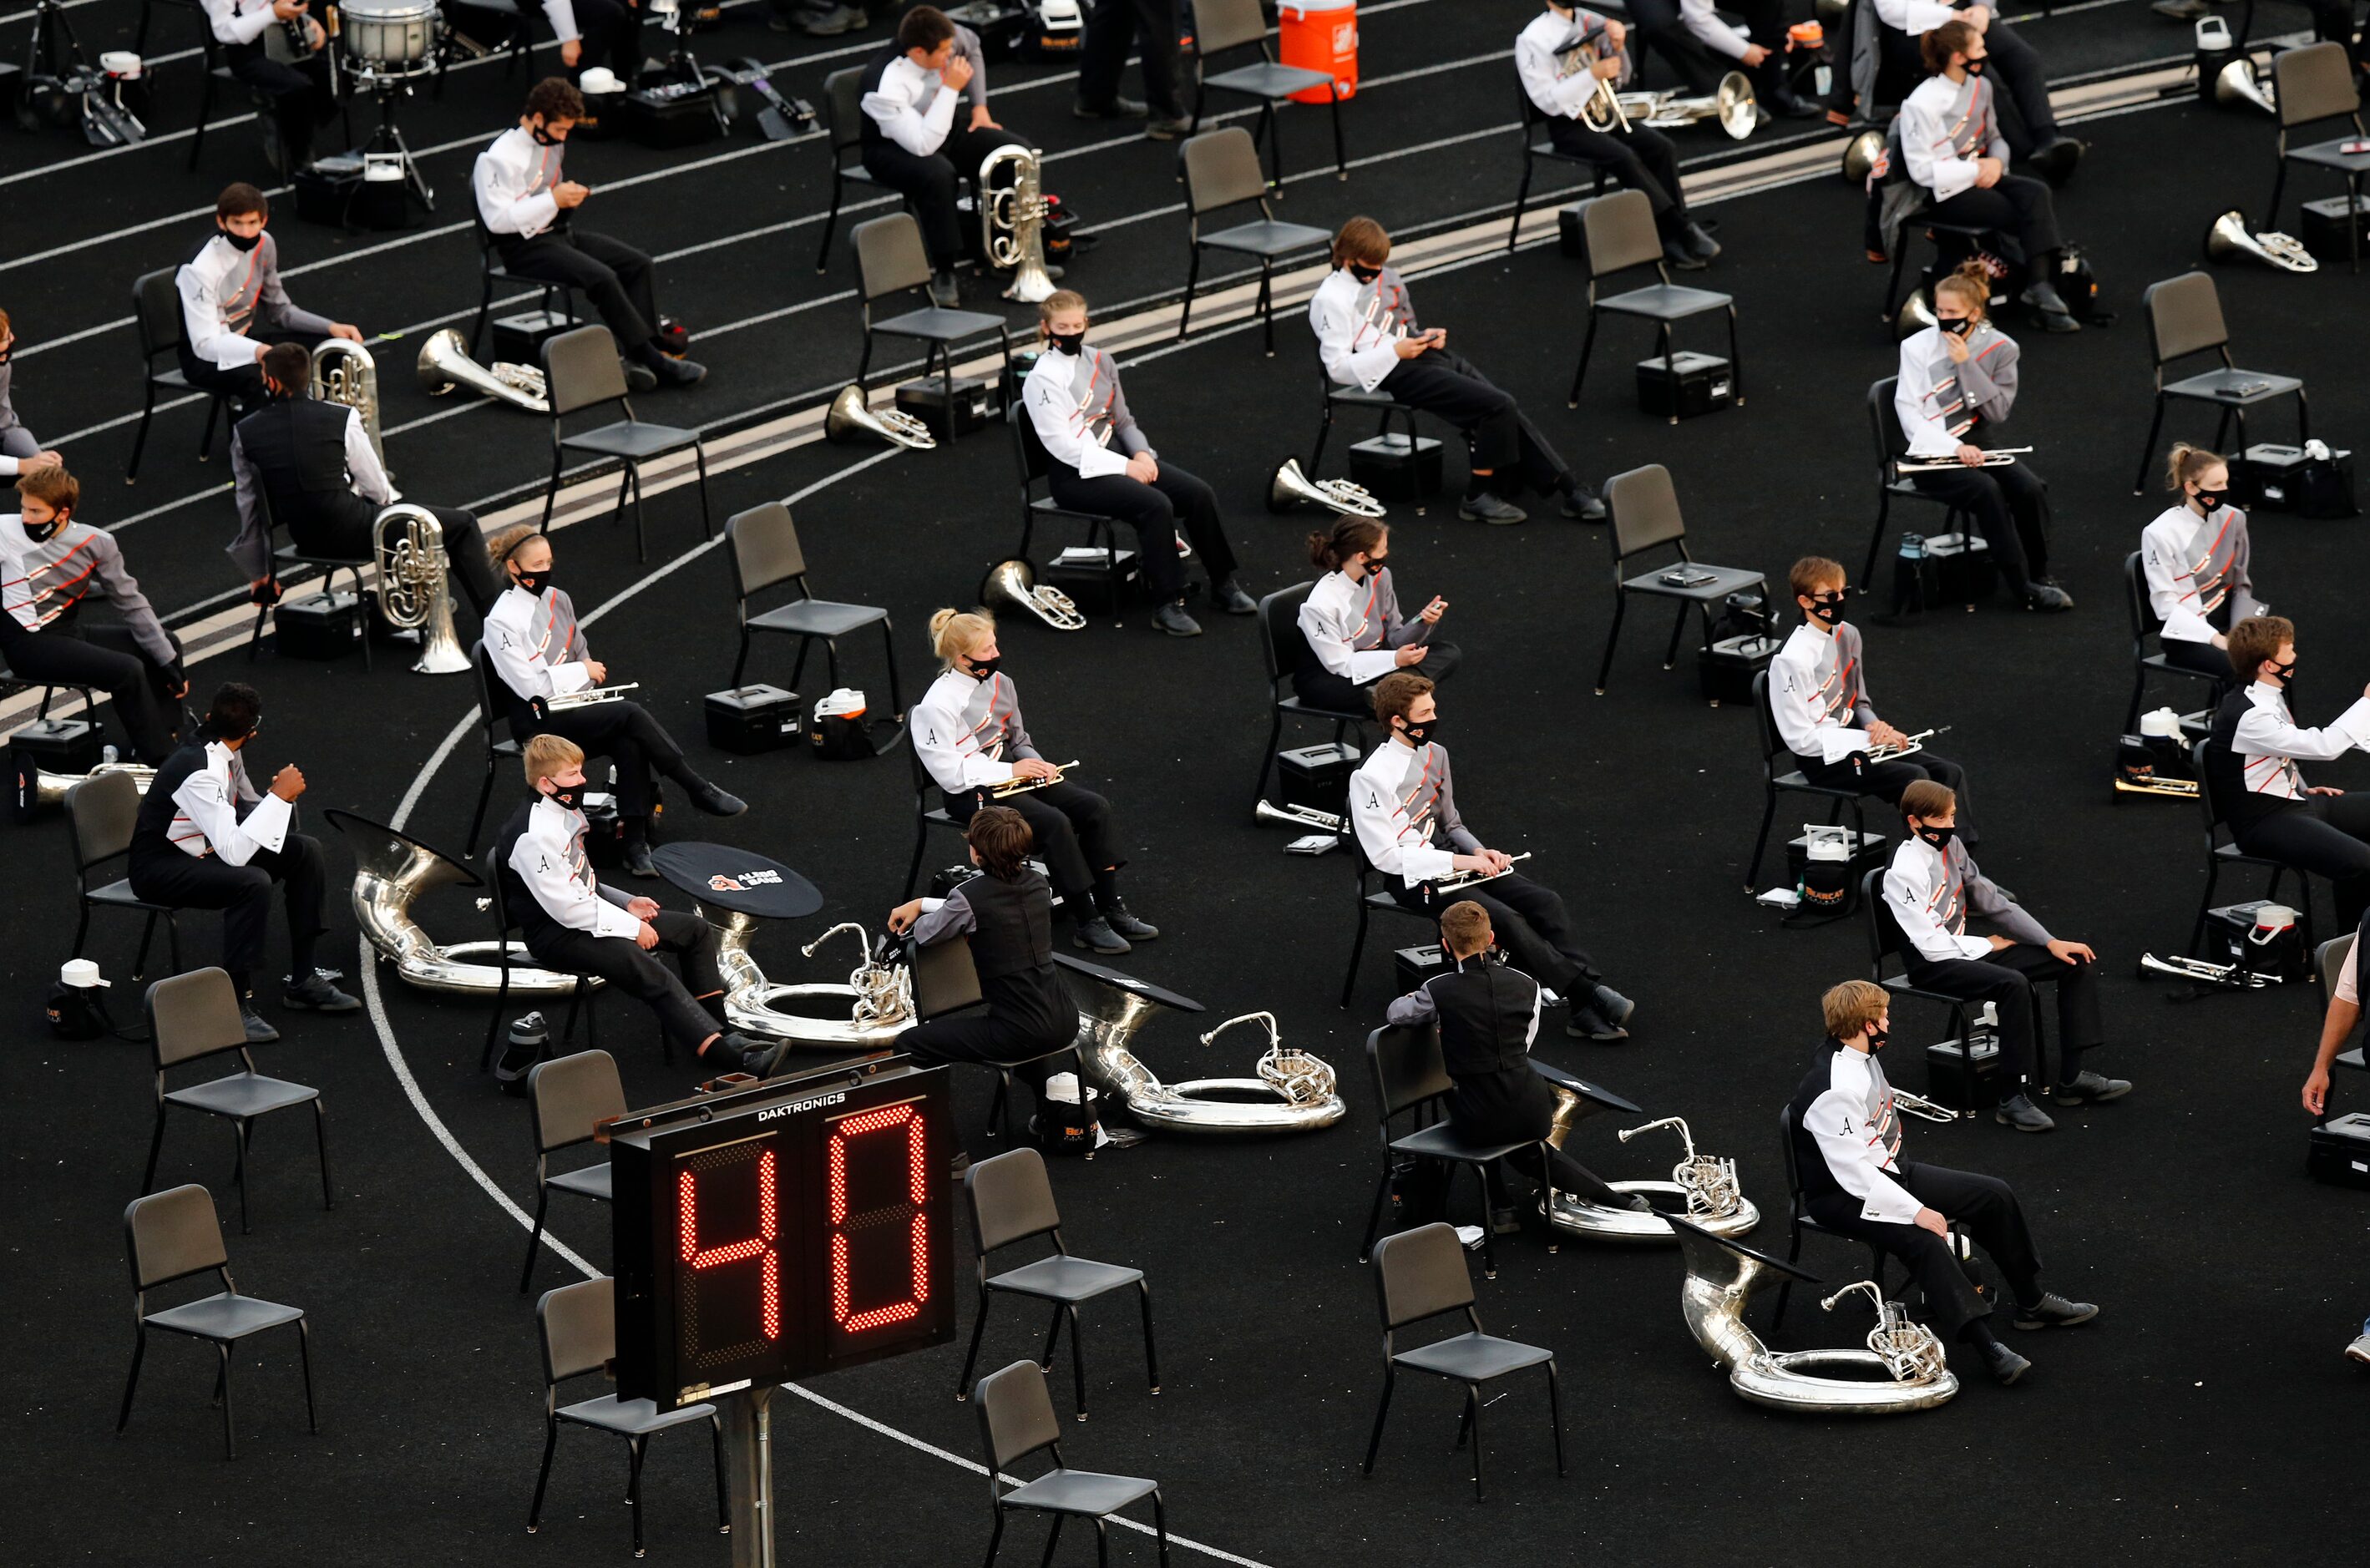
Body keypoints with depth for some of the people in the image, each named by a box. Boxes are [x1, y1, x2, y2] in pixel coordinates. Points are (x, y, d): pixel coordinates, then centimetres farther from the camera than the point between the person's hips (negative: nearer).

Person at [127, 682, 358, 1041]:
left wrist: (279, 796, -8)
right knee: (253, 882, -35)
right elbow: (234, 852, -35)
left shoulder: (226, 756, -1)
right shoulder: (201, 773, -30)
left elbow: (246, 808, 15)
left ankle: (304, 981, 6)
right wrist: (279, 796, -30)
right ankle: (237, 1004, -26)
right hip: (157, 868, -10)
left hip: (204, 851, 10)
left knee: (305, 850, 1)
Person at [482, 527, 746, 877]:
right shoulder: (501, 622, -12)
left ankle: (635, 843, -31)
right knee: (631, 716, -27)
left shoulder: (557, 599, 11)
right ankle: (699, 791, -16)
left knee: (630, 742, -27)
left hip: (575, 706, 7)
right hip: (538, 721, -7)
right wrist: (583, 671, -10)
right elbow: (530, 686, -18)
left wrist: (591, 670, 3)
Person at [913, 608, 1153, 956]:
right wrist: (1009, 771, -18)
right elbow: (949, 774, -20)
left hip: (1011, 773, 8)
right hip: (971, 794, -8)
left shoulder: (999, 683, 7)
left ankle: (1110, 910, -6)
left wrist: (1037, 764, -1)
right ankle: (1086, 923, -21)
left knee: (1095, 808, -10)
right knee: (1054, 823, -29)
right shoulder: (938, 705, -17)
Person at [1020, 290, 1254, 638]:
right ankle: (1168, 605, -25)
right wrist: (1124, 467, -20)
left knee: (1200, 495, -10)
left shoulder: (1099, 362, 11)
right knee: (1155, 505, -31)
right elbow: (1061, 445, -17)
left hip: (1117, 455, 7)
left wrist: (1142, 454, -2)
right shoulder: (1042, 379, -11)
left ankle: (1224, 584, 3)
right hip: (1075, 475, -7)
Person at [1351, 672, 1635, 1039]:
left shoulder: (1435, 754, 8)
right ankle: (1587, 995, -21)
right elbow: (1385, 856, -19)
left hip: (1450, 861, 8)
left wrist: (1479, 852, -1)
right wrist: (1460, 861, -20)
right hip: (1412, 878, -8)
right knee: (1505, 919, -27)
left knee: (1544, 902, -12)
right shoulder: (1371, 778, -16)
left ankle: (1585, 1011, -19)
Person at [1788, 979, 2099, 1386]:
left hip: (1887, 1172, 10)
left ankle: (2032, 1302, 19)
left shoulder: (1861, 1061, 4)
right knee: (1923, 1240, -36)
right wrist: (1916, 1211, -30)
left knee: (1994, 1196, 4)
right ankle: (1984, 1345, -40)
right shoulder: (1834, 1090, -29)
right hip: (1840, 1197, -10)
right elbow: (1853, 1173, -31)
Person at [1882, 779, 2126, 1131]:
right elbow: (1932, 945, -23)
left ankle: (2072, 1076, -1)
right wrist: (1987, 946, -8)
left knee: (2077, 963, 1)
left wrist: (2051, 942, 5)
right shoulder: (1904, 873, -20)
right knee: (2013, 983, -36)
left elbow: (1993, 901, 12)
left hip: (1963, 948, 9)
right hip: (1932, 967, -9)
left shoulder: (1950, 847, 5)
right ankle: (2012, 1100, -32)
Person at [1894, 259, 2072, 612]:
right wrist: (1953, 448, -23)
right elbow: (1909, 415, -10)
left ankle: (2039, 575, -5)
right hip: (1930, 453, -3)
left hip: (1977, 443, 3)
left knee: (2031, 487, -24)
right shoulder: (1917, 348, -5)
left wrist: (1967, 365, -15)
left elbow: (1998, 410, -6)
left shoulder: (1999, 347, 2)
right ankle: (2021, 586, -24)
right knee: (1987, 490, -31)